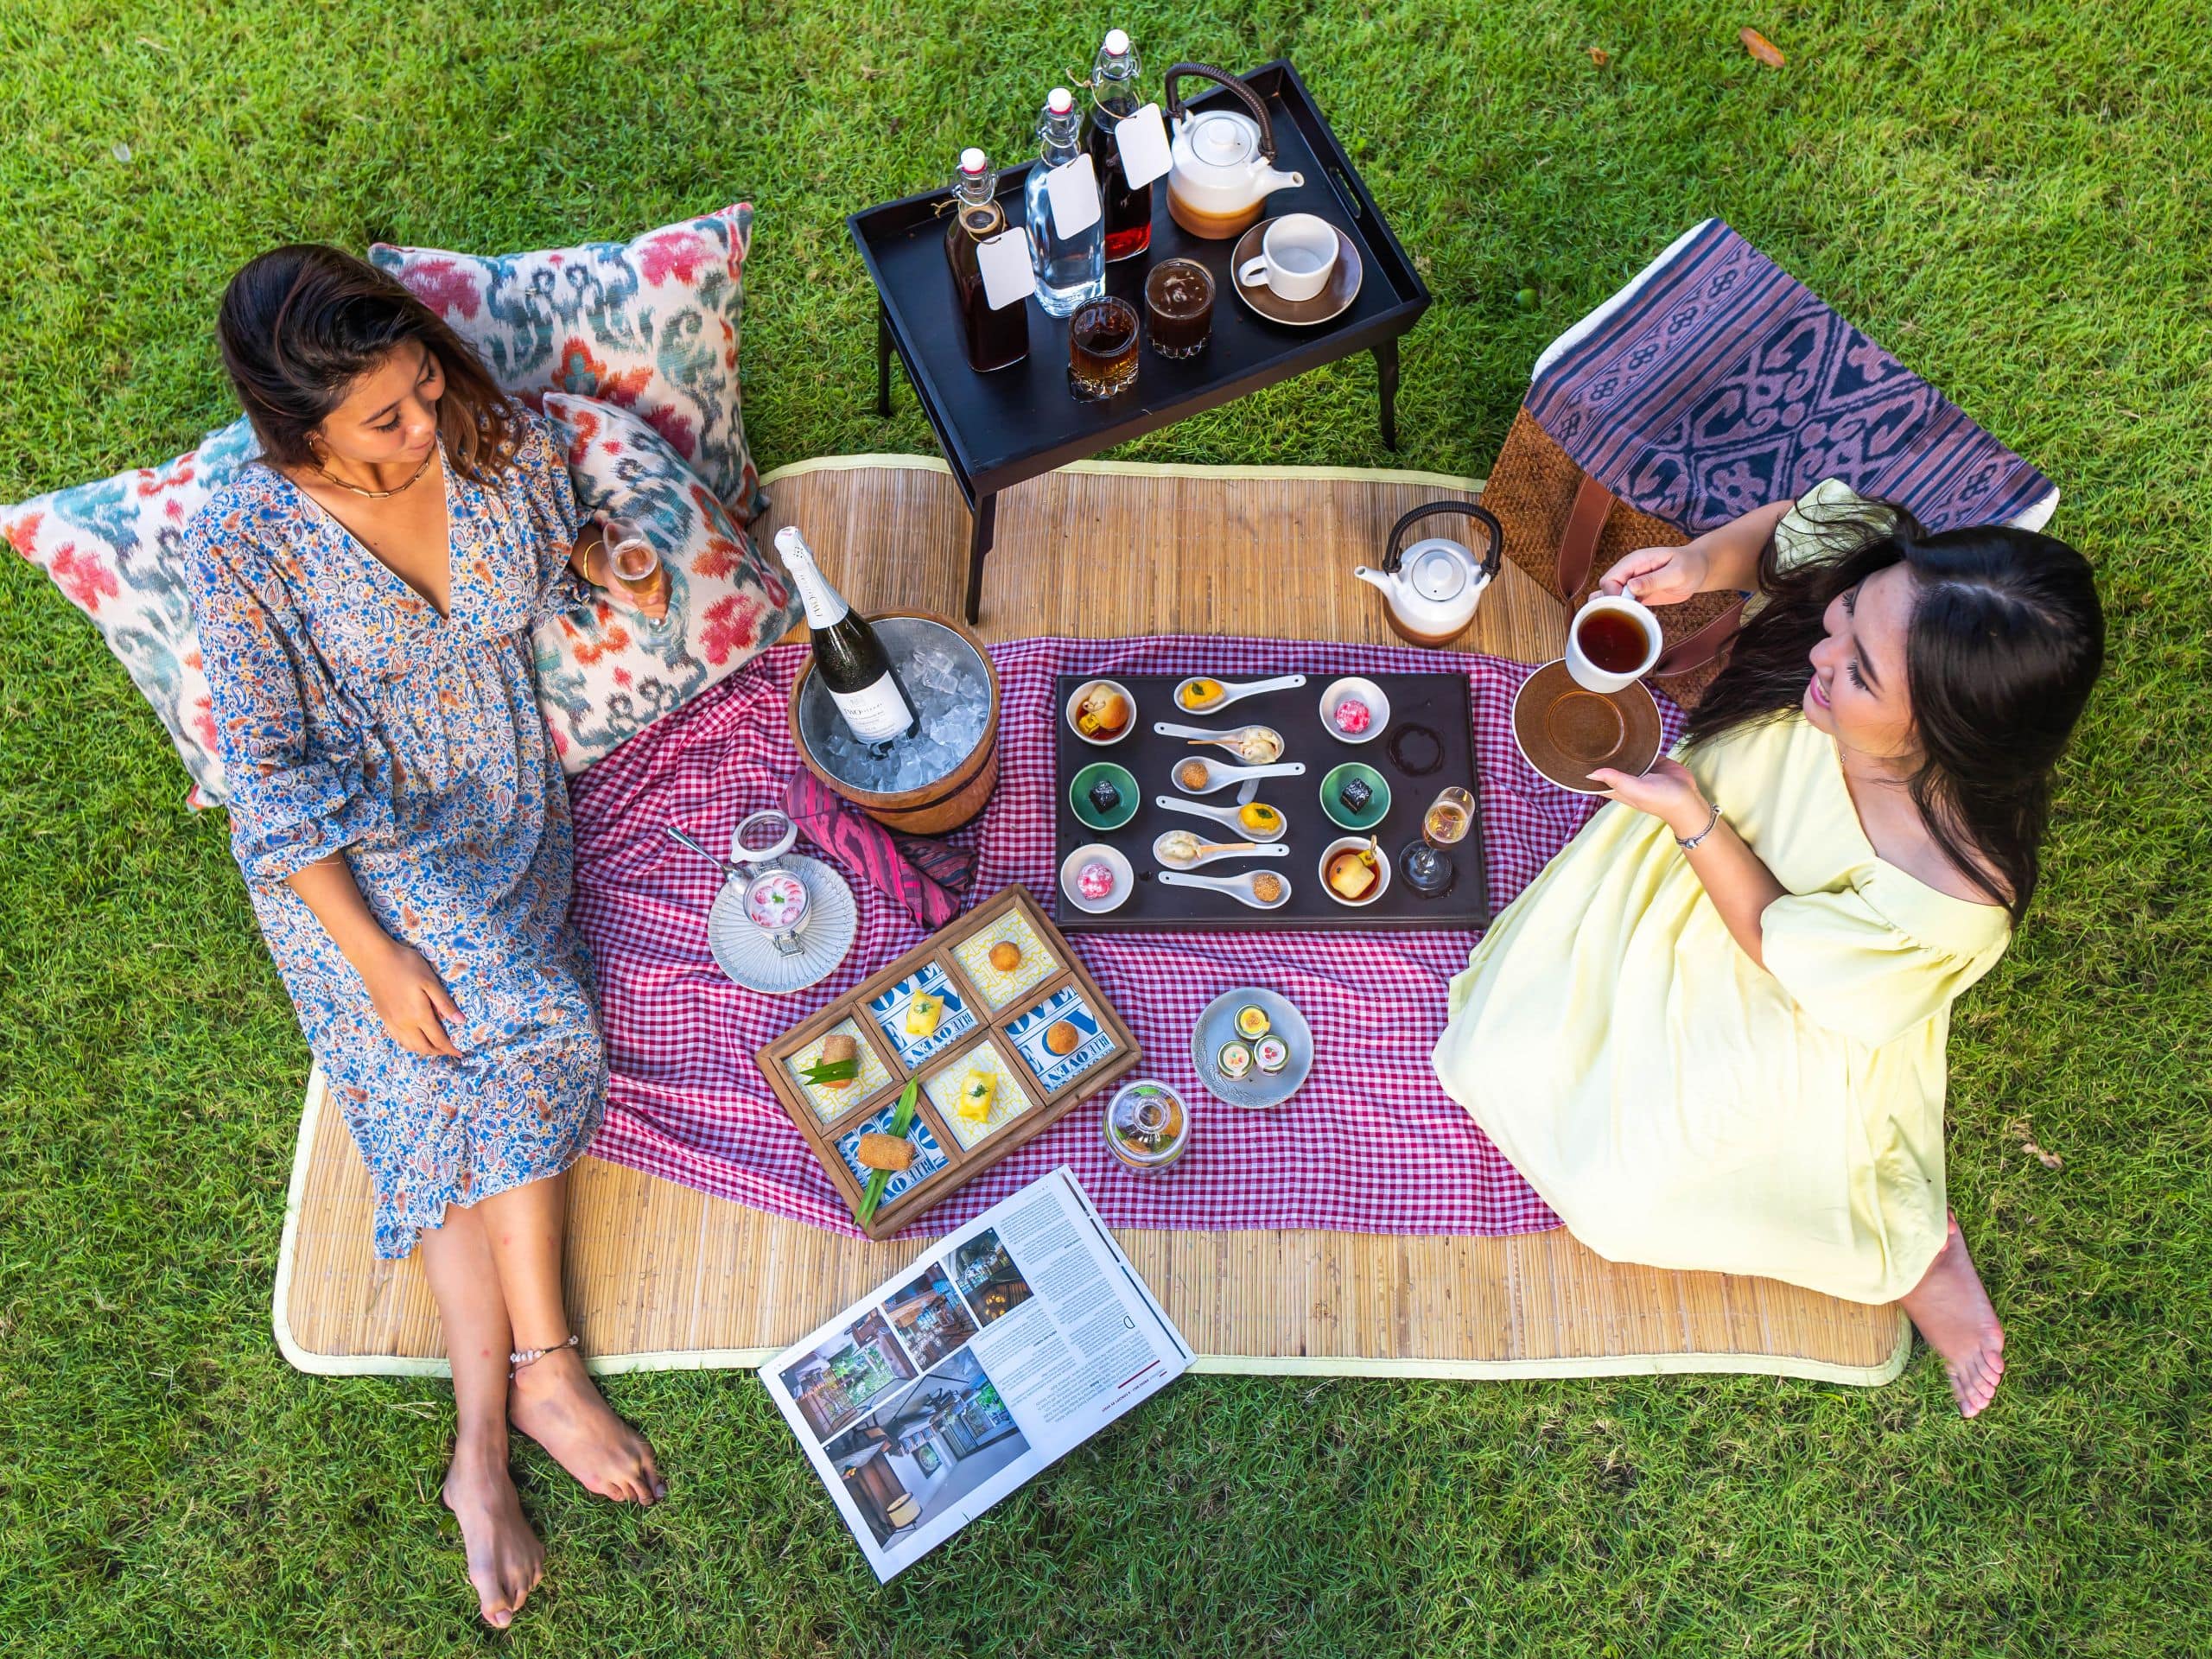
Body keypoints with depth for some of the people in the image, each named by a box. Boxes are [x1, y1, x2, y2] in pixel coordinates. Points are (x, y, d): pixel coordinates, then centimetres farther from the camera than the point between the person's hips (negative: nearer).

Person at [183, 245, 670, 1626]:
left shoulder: (498, 434, -8)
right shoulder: (248, 543, -19)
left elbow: (556, 544, 16)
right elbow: (273, 777, -14)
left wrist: (599, 557, -8)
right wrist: (373, 954, -20)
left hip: (508, 806, 4)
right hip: (353, 846, -3)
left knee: (465, 1089, -15)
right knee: (522, 1028, -26)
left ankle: (483, 1437, -12)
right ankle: (545, 1371, -14)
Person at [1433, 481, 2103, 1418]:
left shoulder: (1955, 900, -39)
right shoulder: (1867, 585, -31)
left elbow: (1776, 942, -21)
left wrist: (1691, 816, -32)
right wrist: (1702, 563, -26)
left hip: (1781, 1021, -5)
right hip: (1681, 853, 5)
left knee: (1620, 1197, -8)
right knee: (1500, 1059, 0)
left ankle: (1906, 1248, 19)